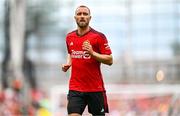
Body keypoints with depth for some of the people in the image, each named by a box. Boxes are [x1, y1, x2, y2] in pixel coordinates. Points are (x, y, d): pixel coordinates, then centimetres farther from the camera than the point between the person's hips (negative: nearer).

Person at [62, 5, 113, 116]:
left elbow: (110, 60, -8)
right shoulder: (70, 37, 9)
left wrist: (92, 53, -21)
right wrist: (68, 64, 8)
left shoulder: (99, 36, -6)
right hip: (75, 89, 3)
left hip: (95, 89, -3)